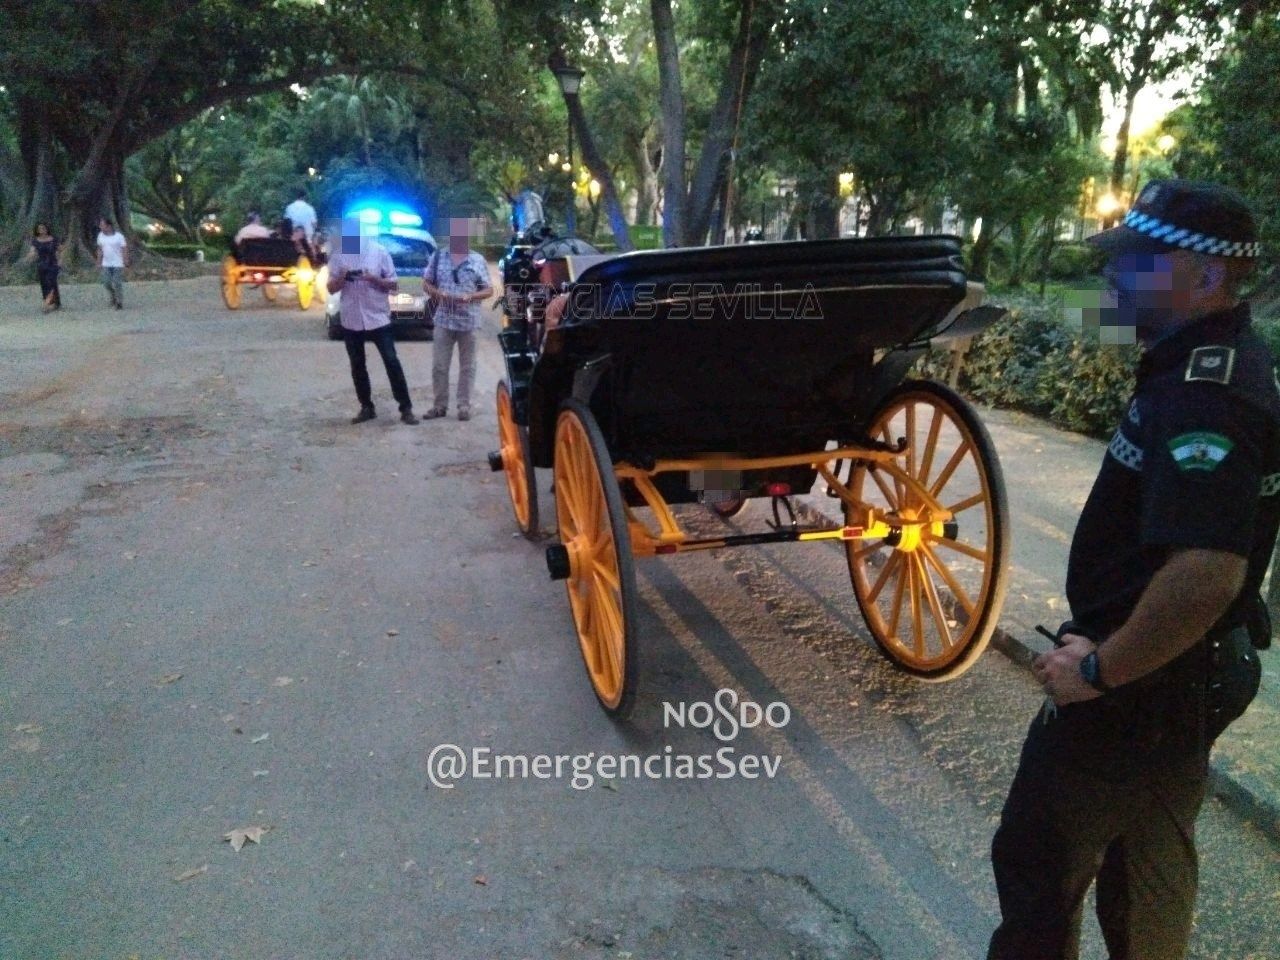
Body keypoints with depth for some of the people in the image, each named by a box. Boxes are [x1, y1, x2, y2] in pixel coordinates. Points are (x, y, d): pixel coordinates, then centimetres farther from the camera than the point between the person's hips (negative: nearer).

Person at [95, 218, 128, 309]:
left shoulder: (119, 236, -9)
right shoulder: (101, 235, 5)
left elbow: (124, 249, -8)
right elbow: (100, 250, 12)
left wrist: (126, 261, -15)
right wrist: (99, 262, 11)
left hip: (118, 264, -5)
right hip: (106, 264, 5)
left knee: (117, 284, -5)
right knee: (107, 283, 2)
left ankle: (120, 303, 6)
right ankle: (113, 298, 26)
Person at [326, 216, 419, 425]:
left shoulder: (379, 251, -3)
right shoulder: (338, 255, 4)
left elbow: (393, 284, -2)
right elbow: (331, 288, 6)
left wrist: (374, 279, -19)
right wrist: (341, 278, -15)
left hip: (378, 318, -3)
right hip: (351, 320, 3)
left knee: (392, 362, -4)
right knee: (357, 366, 9)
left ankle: (406, 408, 2)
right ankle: (367, 408, 21)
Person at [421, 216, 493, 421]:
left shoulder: (478, 260, 1)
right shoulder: (438, 257, 6)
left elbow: (489, 290, 2)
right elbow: (426, 284, 10)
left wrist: (469, 297, -15)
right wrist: (439, 294, -11)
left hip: (469, 321, -1)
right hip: (444, 320, 2)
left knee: (467, 366, 5)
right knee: (439, 365, 2)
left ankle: (464, 405, 11)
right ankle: (440, 405, 11)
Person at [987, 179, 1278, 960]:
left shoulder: (1203, 397, -26)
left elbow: (1206, 574, -36)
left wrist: (1100, 669, -23)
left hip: (1143, 682, -10)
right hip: (1185, 671, 10)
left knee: (1038, 864, 6)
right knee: (1150, 863, 25)